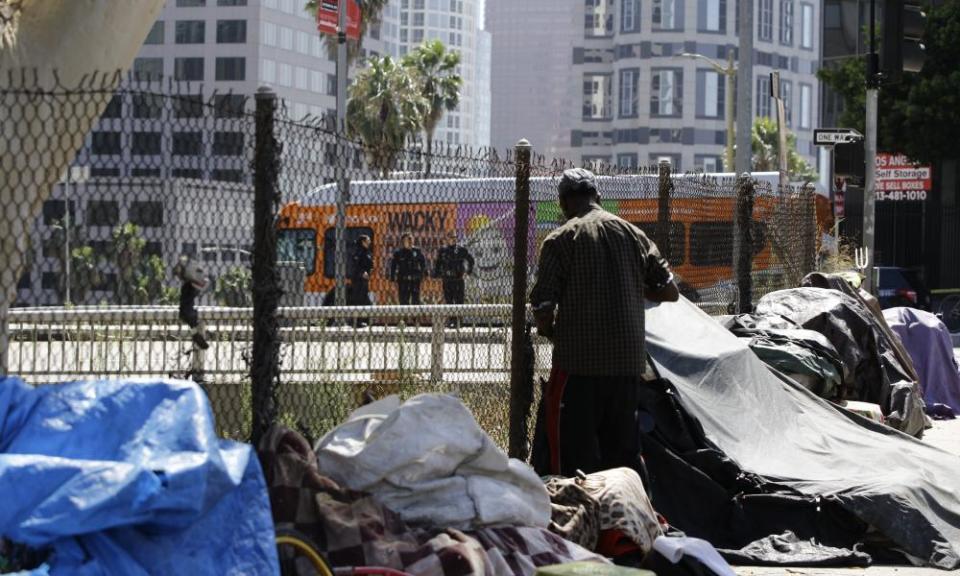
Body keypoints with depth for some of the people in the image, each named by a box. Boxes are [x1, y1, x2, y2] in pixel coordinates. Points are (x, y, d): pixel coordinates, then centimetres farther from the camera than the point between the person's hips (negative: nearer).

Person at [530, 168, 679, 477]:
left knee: (574, 455, -1)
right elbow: (670, 292, 11)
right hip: (629, 359, 5)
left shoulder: (560, 240, -4)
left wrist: (551, 331, 13)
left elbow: (543, 309, -8)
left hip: (579, 362, -4)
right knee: (622, 451, 13)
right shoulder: (633, 234, 9)